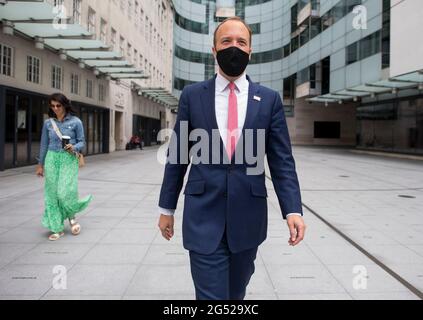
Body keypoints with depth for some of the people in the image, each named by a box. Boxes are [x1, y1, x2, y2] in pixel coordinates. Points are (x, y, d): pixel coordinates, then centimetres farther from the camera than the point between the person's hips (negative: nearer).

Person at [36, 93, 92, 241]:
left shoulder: (75, 122, -2)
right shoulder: (48, 123, 6)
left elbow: (82, 142, 1)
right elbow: (44, 144, 11)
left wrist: (74, 148, -20)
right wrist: (40, 164, 12)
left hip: (69, 159, -3)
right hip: (52, 159, 3)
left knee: (65, 192, -12)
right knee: (52, 193, 2)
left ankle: (71, 216, 21)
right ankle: (57, 228, 13)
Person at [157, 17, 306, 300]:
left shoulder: (270, 99, 2)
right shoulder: (192, 95, 1)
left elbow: (282, 160, 0)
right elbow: (177, 157, 4)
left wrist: (293, 210, -12)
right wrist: (167, 208, 6)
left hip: (248, 216, 2)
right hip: (203, 216, -1)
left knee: (236, 292, 21)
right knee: (211, 295, 0)